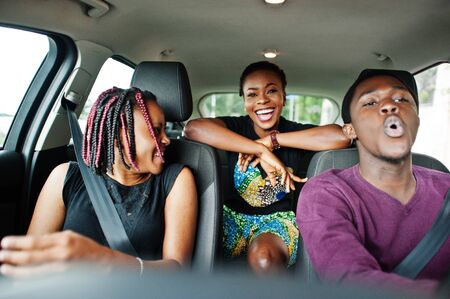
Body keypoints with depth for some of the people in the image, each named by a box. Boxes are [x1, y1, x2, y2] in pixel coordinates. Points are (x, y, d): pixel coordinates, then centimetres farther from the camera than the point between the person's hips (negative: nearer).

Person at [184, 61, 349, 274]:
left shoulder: (295, 130, -3)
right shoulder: (237, 126, -5)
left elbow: (341, 136, -25)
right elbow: (192, 128, -27)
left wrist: (271, 140, -23)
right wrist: (261, 150, -29)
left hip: (277, 218, 0)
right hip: (234, 214, 1)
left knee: (264, 258, -35)